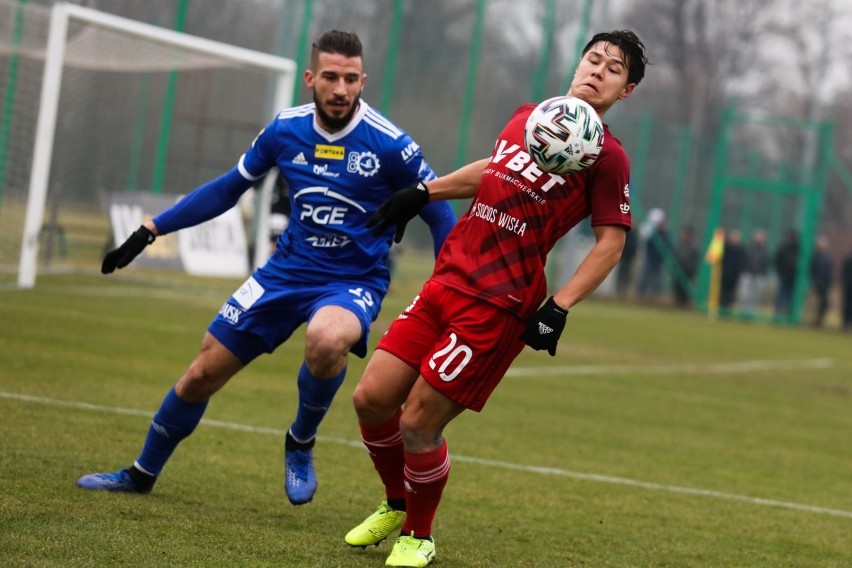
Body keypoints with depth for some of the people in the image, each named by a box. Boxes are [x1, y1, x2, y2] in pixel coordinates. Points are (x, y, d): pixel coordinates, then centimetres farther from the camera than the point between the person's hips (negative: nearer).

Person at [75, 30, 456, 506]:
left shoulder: (389, 144, -16)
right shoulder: (286, 130, -3)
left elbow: (440, 214, -5)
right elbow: (229, 188, 11)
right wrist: (151, 230, 11)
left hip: (354, 282, -4)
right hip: (287, 270, 4)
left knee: (326, 339, -39)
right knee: (202, 373, 5)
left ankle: (301, 445, -9)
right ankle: (142, 474, 30)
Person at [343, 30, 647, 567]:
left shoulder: (607, 157, -7)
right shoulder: (527, 116, 12)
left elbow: (611, 241, -7)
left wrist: (559, 308, -14)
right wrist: (423, 193, 27)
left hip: (496, 307, -7)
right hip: (446, 281, 7)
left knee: (417, 424, -7)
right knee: (372, 398, 5)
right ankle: (396, 505, 30)